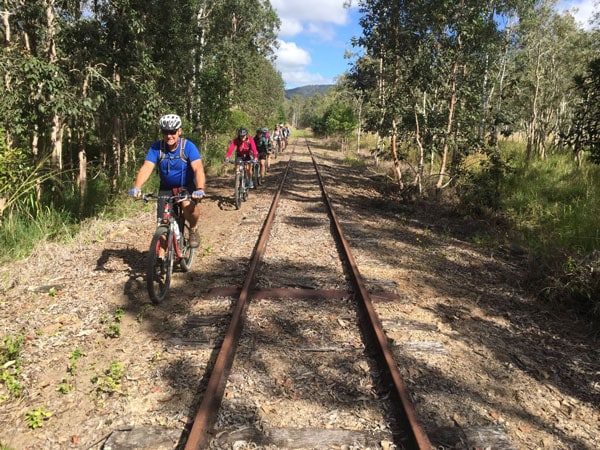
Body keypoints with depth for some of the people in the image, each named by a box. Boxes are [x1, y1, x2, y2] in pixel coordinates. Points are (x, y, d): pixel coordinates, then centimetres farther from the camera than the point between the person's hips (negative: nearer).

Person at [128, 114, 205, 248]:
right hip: (166, 188, 2)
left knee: (188, 206, -34)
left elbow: (198, 168, -31)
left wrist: (200, 189, -49)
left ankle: (193, 229, -3)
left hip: (186, 187, -2)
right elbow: (146, 168, -24)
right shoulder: (156, 147, -14)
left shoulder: (188, 146, -19)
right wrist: (137, 187, -42)